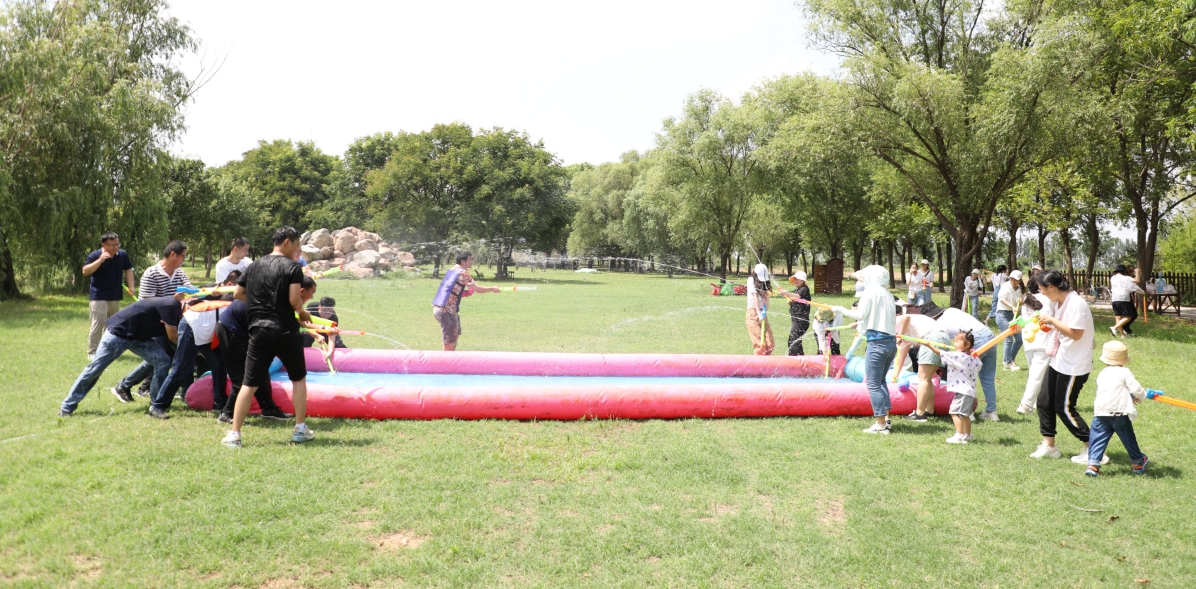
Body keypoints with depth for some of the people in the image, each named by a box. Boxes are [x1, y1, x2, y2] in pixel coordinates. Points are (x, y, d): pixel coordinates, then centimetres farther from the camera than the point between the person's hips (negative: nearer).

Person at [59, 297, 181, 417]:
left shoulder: (175, 307, 0)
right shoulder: (170, 305, -27)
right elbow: (172, 336, -23)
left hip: (138, 336, 8)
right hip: (119, 333, -8)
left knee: (162, 361, -5)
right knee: (95, 369, -1)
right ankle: (67, 407, 12)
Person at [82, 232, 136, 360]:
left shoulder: (123, 254, 2)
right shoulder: (95, 255, -11)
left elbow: (128, 270, 14)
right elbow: (85, 271, -21)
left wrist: (131, 287, 3)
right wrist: (100, 260, -31)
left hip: (116, 296, 6)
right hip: (98, 296, -6)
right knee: (97, 324, -11)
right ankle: (92, 352, -5)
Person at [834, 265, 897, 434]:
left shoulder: (870, 291, -7)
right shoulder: (888, 295, 15)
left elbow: (860, 314, -10)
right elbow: (892, 319, 16)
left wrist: (841, 310, 5)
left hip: (877, 342, -8)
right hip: (891, 342, 8)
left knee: (873, 383, -2)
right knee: (880, 380, 21)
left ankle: (881, 425, -2)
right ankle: (886, 418, 19)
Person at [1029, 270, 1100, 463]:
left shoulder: (1076, 304, -21)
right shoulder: (1057, 303, 7)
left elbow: (1076, 334, -27)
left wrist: (1052, 320, -24)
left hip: (1074, 366, -9)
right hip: (1058, 361, 9)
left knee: (1064, 408, -2)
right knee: (1044, 401, 9)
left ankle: (1092, 448, 12)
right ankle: (1048, 445, 19)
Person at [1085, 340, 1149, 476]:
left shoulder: (1101, 374, 14)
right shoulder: (1124, 372, -1)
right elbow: (1136, 389, -6)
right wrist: (1143, 395, 16)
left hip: (1100, 412, 3)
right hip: (1119, 412, -3)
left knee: (1098, 438, 3)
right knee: (1128, 438, 14)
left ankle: (1092, 464, -8)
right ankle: (1137, 463, 31)